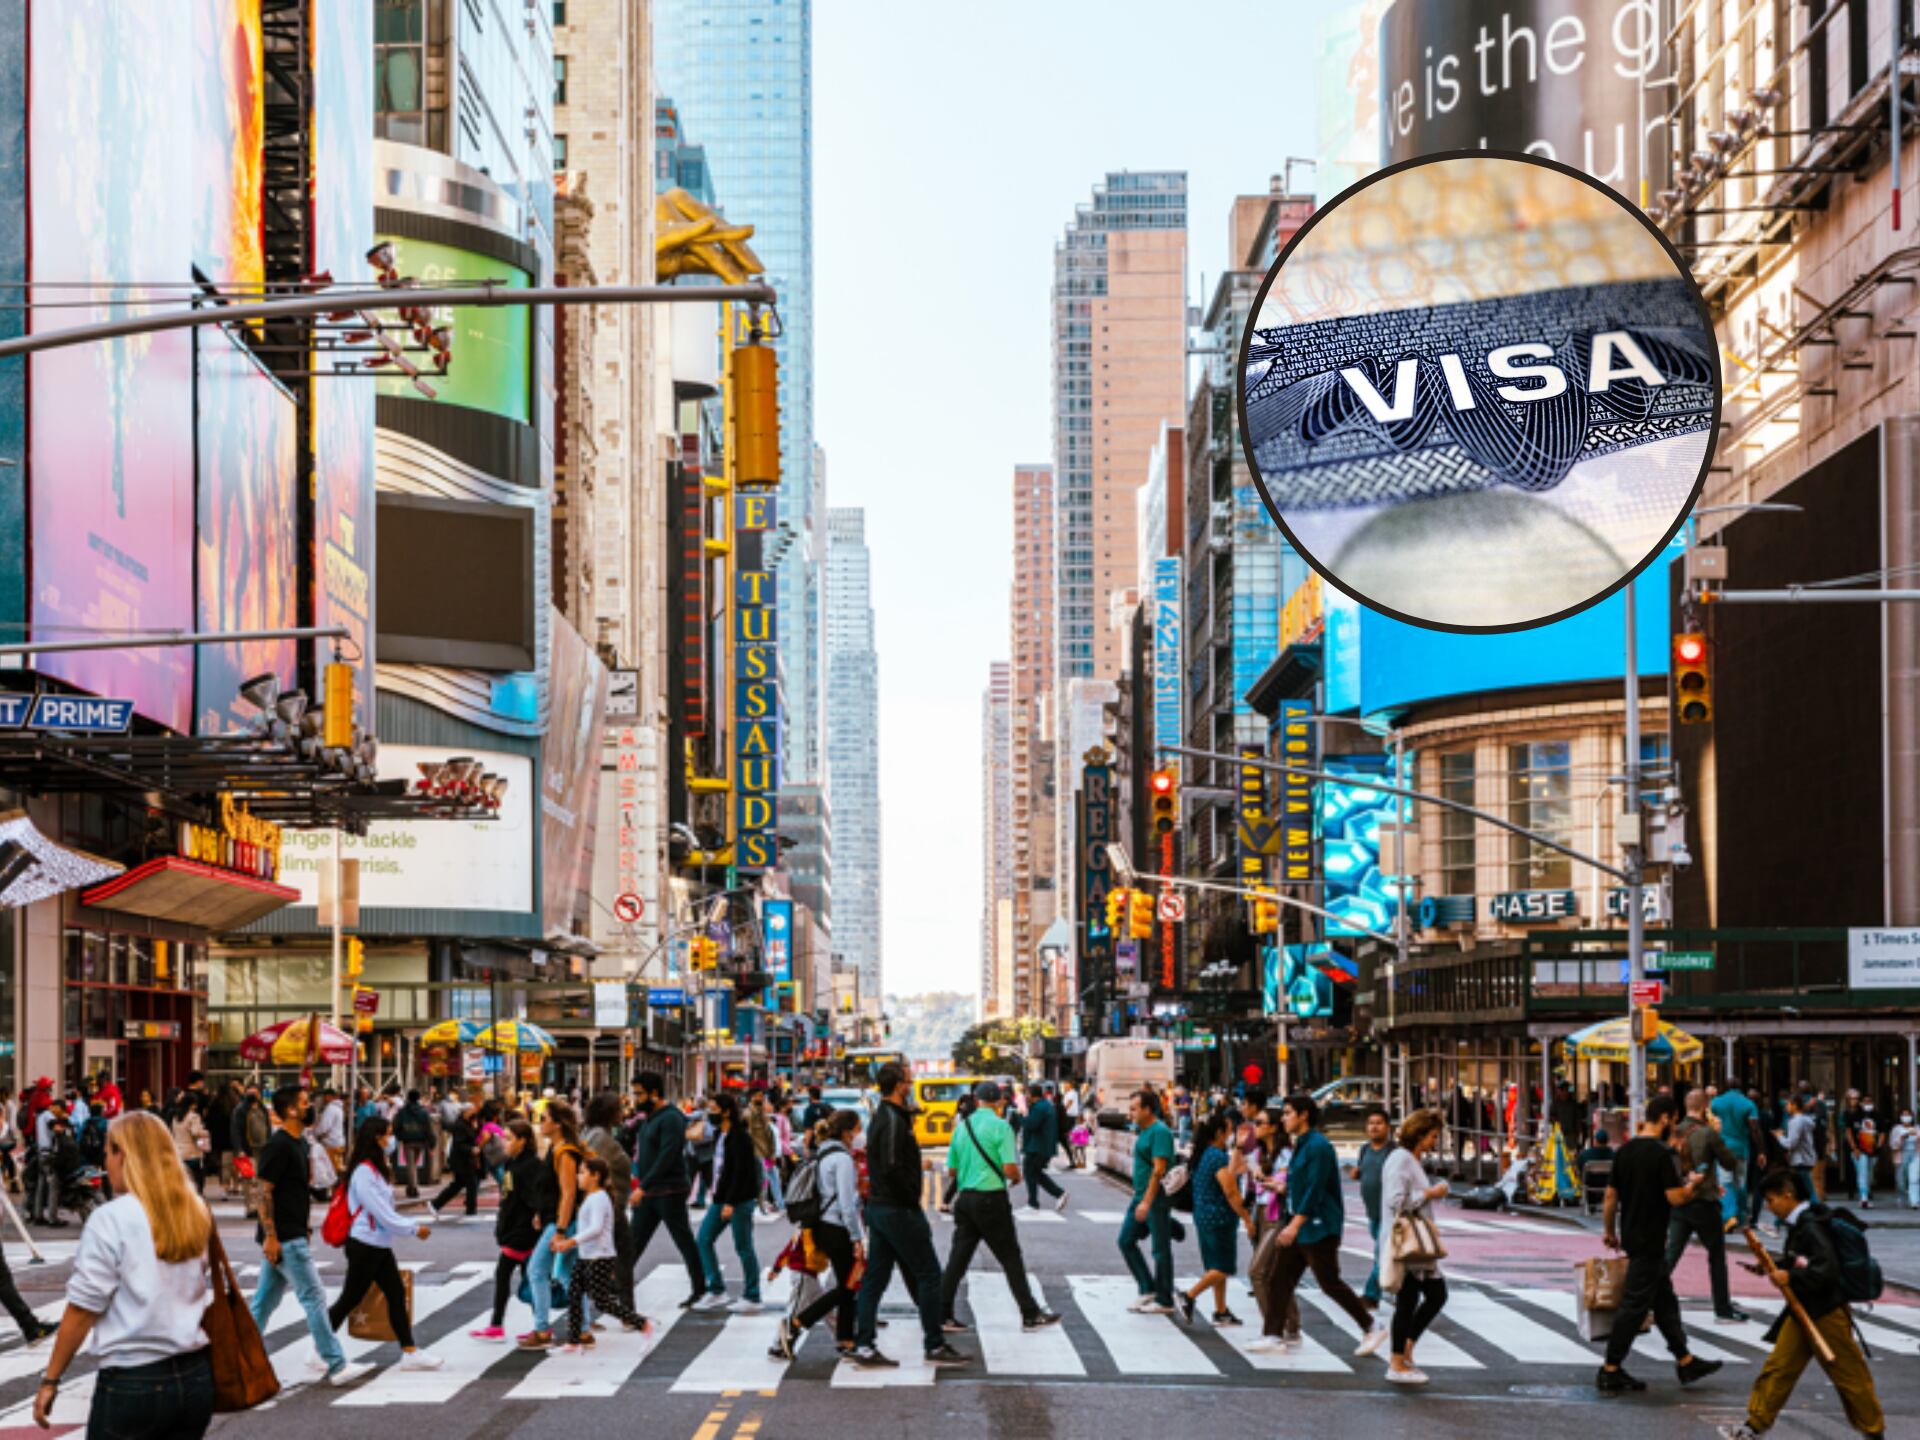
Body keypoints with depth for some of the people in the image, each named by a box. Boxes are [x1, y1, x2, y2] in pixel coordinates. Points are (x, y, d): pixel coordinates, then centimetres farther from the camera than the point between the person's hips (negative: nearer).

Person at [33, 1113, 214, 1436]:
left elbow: (82, 1310, -9)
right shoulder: (197, 1215, 6)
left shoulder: (111, 1220, -10)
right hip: (195, 1375, 5)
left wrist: (50, 1380, -2)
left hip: (133, 1383, -5)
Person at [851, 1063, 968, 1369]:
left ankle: (863, 1346, 9)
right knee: (928, 1274, -1)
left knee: (875, 1278, 9)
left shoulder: (880, 1119, 14)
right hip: (898, 1210, -10)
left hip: (878, 1207, 10)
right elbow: (893, 1168, -25)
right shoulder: (894, 1121, -17)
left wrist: (917, 1167, 18)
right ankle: (935, 1346, 2)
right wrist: (912, 1198, -16)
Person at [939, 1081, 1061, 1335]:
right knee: (1011, 1258, 3)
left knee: (958, 1258, 6)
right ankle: (1031, 1315, 9)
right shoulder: (1000, 1126, -10)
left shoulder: (963, 1126, 7)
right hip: (992, 1198, -5)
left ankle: (942, 1315, 4)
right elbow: (1009, 1169, -17)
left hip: (965, 1198, 5)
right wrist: (1017, 1176, 5)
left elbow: (952, 1169, 12)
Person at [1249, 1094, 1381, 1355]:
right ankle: (1274, 1336, 8)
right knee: (1278, 1279, 6)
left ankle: (1372, 1328, 7)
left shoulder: (1318, 1146, -16)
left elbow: (1314, 1190, -23)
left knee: (1330, 1284, -4)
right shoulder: (1301, 1145, 14)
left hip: (1318, 1229, -10)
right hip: (1300, 1228, 10)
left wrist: (1295, 1224, -26)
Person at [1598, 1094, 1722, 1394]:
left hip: (1631, 1235, 9)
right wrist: (1692, 1184, 0)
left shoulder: (1624, 1151, 7)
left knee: (1665, 1299, 17)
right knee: (1635, 1304, -4)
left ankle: (1685, 1361, 26)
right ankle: (1610, 1371, -2)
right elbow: (1675, 1198, -20)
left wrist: (1609, 1232, 20)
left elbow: (1611, 1196, 11)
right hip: (1650, 1240, -9)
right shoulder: (1662, 1154, -17)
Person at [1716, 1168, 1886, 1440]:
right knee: (1778, 1366, 8)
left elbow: (1826, 1270, -29)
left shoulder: (1812, 1227, -21)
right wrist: (1771, 1267, 7)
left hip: (1826, 1314, -9)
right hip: (1802, 1310, 9)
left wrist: (1790, 1277, -25)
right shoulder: (1797, 1225, 8)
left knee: (1848, 1373, 3)